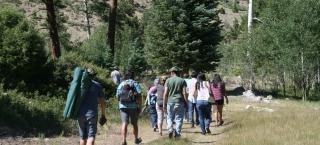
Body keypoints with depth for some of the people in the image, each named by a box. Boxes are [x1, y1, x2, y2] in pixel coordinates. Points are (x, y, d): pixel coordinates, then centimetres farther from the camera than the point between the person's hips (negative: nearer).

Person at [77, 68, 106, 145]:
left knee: (83, 136, 15)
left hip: (80, 113, 3)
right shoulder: (97, 85, 6)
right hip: (92, 113, -3)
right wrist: (103, 116, 14)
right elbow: (102, 102, 6)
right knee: (91, 136, -6)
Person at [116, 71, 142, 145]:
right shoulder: (135, 83, 1)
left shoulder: (121, 84, 10)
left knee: (124, 123, -6)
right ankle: (136, 139, 32)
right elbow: (139, 95, -9)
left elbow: (118, 96, 11)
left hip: (123, 106, 1)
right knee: (135, 124, 14)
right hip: (133, 106, -1)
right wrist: (139, 106, -6)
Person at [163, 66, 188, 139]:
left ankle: (170, 130, -9)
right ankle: (177, 134, 5)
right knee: (179, 119, 7)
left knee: (169, 118, 13)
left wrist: (164, 104, 4)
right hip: (180, 102, 0)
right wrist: (186, 102, 3)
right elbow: (184, 93, -5)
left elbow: (165, 93, -1)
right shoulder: (182, 80, 2)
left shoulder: (168, 80, 2)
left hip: (170, 102, 0)